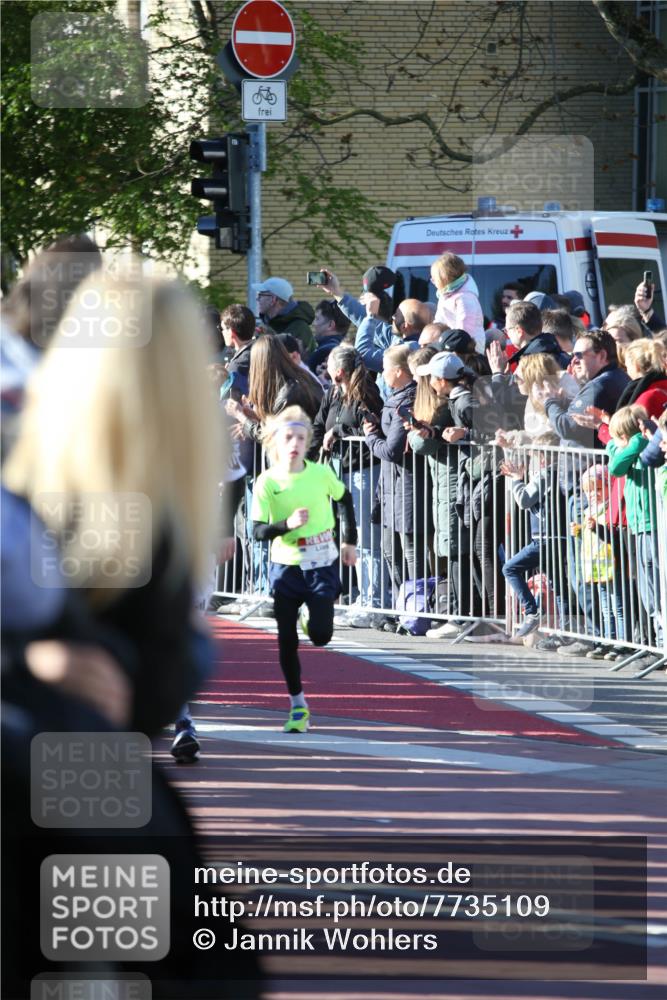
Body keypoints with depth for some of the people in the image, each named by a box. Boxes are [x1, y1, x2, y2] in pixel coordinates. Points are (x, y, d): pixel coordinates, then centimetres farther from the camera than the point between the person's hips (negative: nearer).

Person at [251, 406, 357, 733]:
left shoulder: (321, 473, -6)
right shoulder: (267, 481, -9)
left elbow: (345, 499, 14)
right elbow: (258, 531, -11)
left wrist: (350, 541, 15)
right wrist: (287, 524, -28)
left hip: (322, 564, 0)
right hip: (285, 567, 0)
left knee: (320, 635, -11)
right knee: (287, 640, 2)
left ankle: (312, 617, 27)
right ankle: (298, 706, 15)